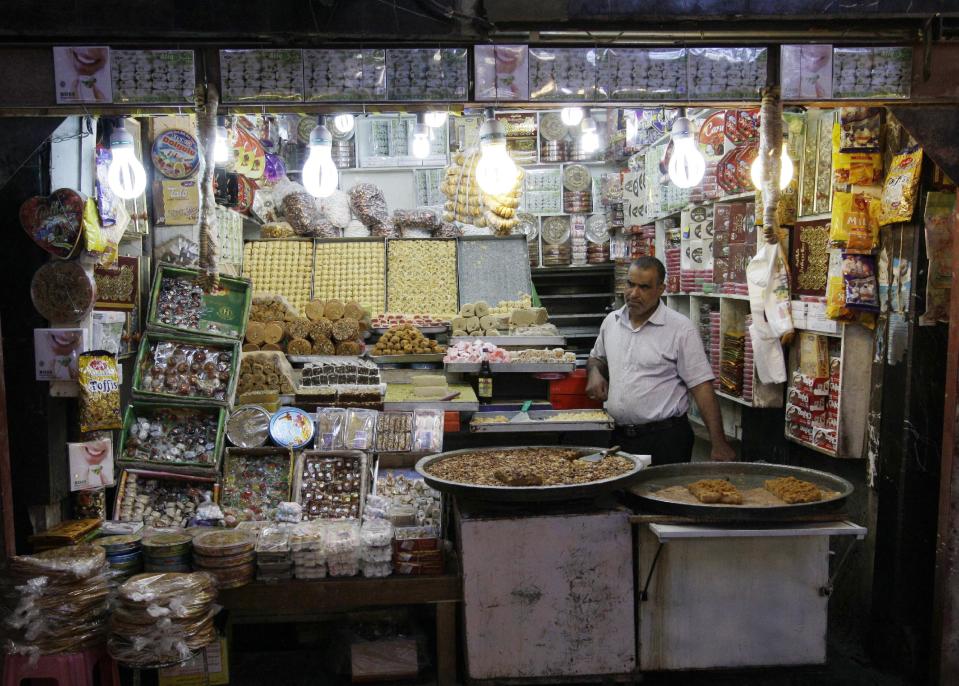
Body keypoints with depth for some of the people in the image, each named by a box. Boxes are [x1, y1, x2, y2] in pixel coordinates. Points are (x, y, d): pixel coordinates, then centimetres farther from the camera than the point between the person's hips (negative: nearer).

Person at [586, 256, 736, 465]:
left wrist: (718, 444, -17)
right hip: (619, 437, 5)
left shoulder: (681, 329, -9)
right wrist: (595, 372, 1)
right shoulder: (611, 321, 7)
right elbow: (597, 358, 25)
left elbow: (702, 387, -12)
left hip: (665, 439, -5)